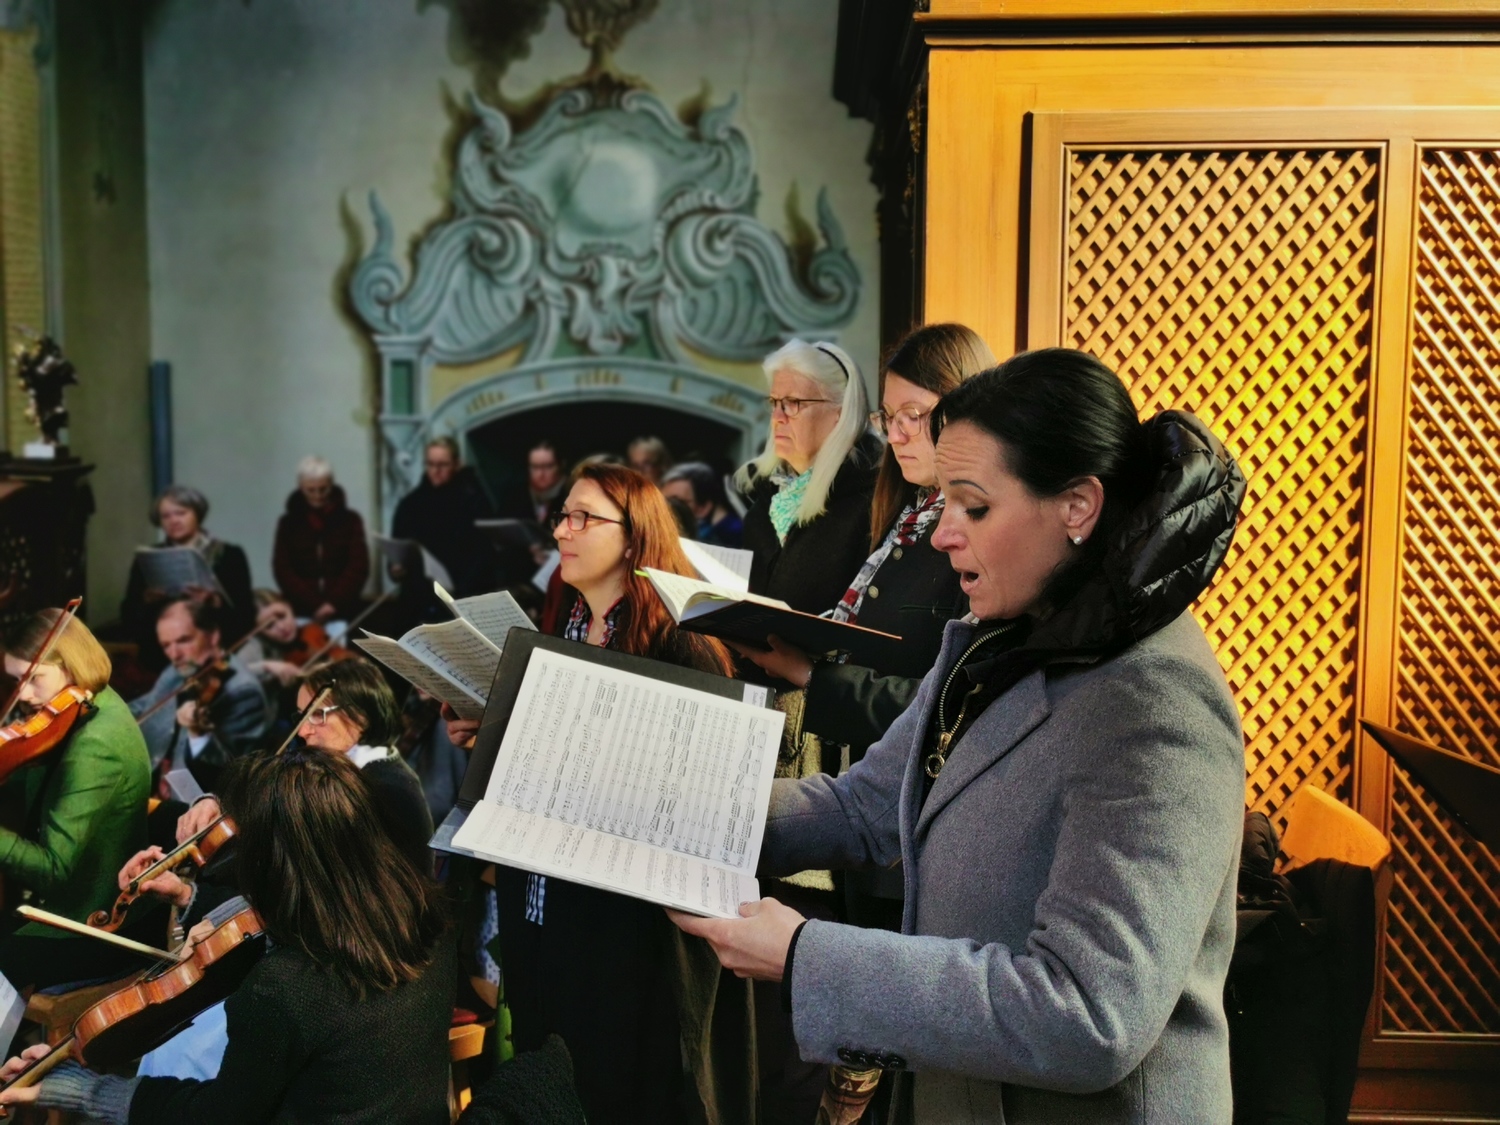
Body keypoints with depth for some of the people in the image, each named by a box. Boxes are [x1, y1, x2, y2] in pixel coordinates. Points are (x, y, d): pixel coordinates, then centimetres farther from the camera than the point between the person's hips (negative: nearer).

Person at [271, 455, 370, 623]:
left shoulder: (350, 520, 5)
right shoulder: (288, 523, 7)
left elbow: (358, 567, -2)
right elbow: (282, 570, -1)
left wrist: (334, 603, -15)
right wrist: (314, 605, -13)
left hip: (342, 611, 0)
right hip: (300, 611, 0)